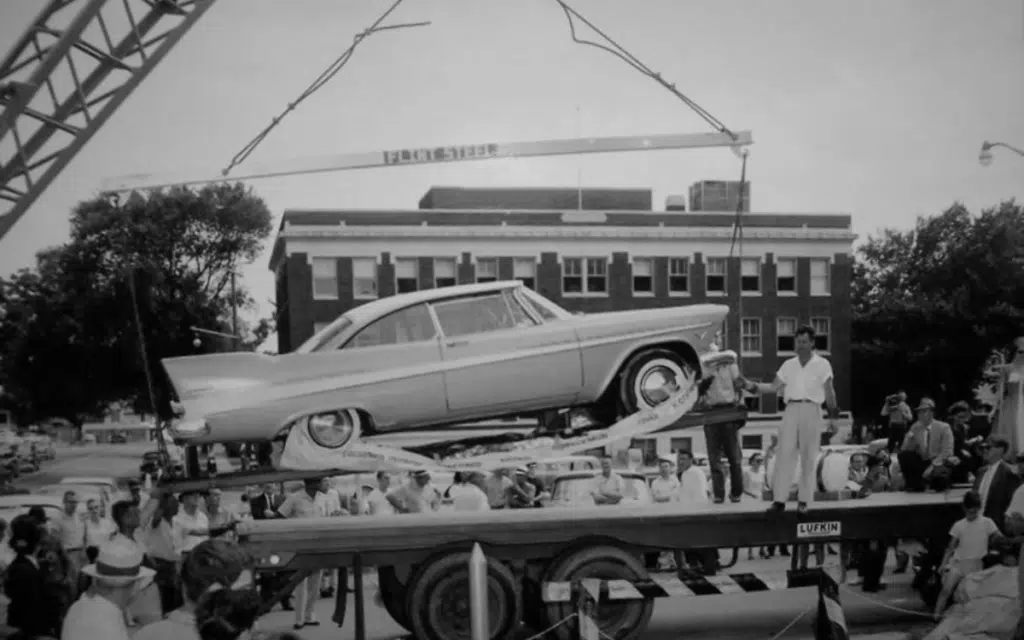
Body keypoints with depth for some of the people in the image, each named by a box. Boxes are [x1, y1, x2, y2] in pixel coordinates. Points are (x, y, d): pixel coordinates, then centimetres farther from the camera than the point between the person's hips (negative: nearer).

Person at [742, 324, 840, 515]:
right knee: (784, 454, -5)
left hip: (811, 410, -2)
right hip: (791, 410, 2)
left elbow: (829, 392, 5)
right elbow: (774, 387, 10)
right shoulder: (788, 365, 14)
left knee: (808, 458, 0)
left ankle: (803, 501, 6)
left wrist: (832, 416, -2)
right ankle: (779, 499, -4)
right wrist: (752, 386, -4)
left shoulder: (822, 364, 6)